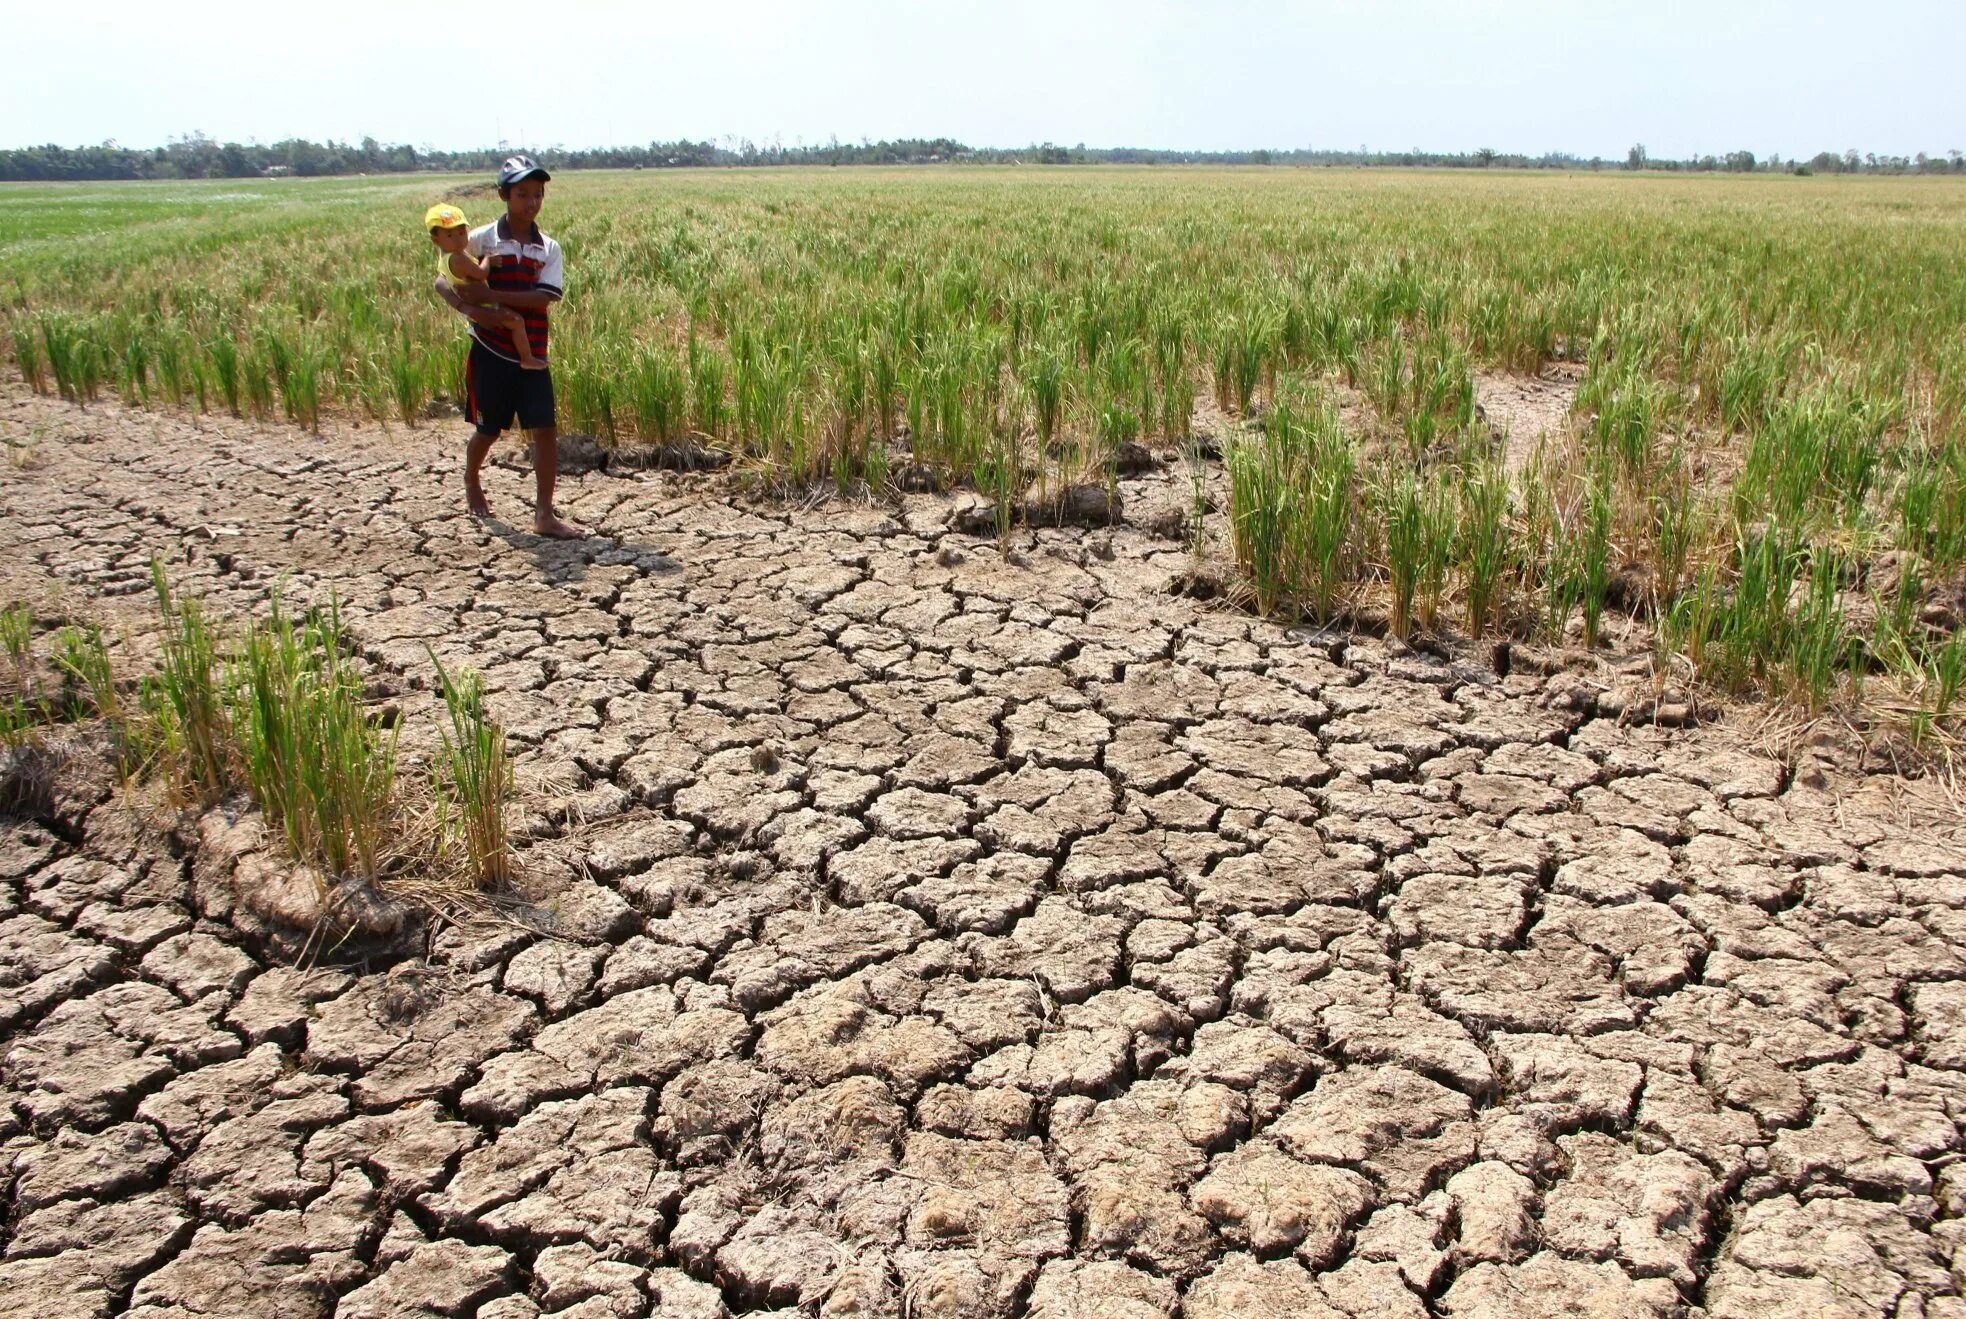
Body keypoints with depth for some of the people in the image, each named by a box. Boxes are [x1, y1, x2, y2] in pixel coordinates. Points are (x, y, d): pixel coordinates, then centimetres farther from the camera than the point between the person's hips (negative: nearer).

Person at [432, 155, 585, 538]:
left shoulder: (549, 249, 3)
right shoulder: (482, 240, -3)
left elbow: (544, 297, -13)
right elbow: (443, 281, 1)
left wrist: (490, 295, -21)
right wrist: (464, 304, -21)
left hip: (532, 356, 2)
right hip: (490, 353, -2)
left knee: (546, 431, -7)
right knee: (488, 430, 11)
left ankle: (545, 514, -2)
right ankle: (472, 482, 42)